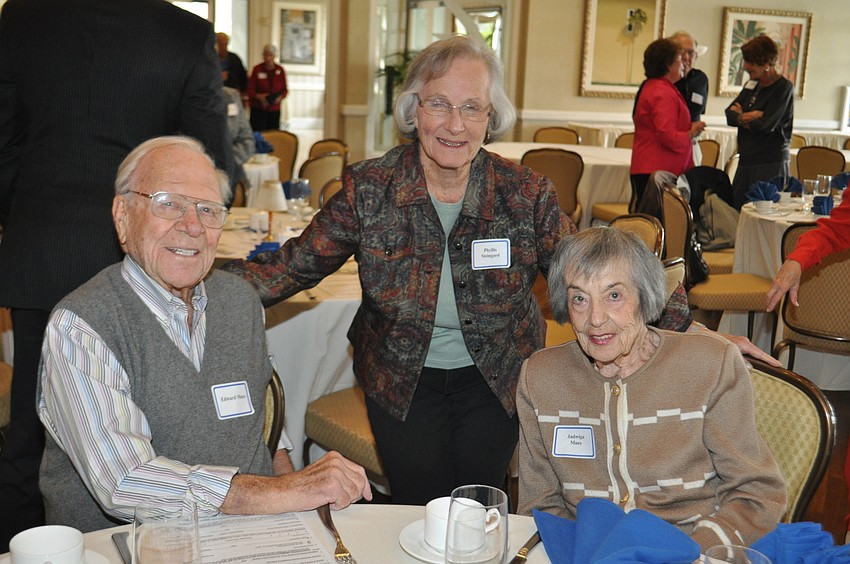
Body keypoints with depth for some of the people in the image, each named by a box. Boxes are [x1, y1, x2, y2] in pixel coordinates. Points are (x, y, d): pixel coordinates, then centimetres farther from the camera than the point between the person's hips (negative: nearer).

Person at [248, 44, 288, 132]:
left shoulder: (280, 70, 4)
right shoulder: (257, 69, -1)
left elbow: (284, 89, 9)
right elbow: (250, 89, 1)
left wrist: (280, 97, -12)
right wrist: (259, 96, -19)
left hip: (274, 109, 2)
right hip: (258, 109, -2)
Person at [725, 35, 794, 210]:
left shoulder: (783, 87, -7)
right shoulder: (752, 84, 15)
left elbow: (765, 124, -17)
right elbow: (730, 115, 5)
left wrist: (741, 116, -3)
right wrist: (749, 117, -12)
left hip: (771, 163, -7)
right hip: (747, 159, 7)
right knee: (735, 207, 4)